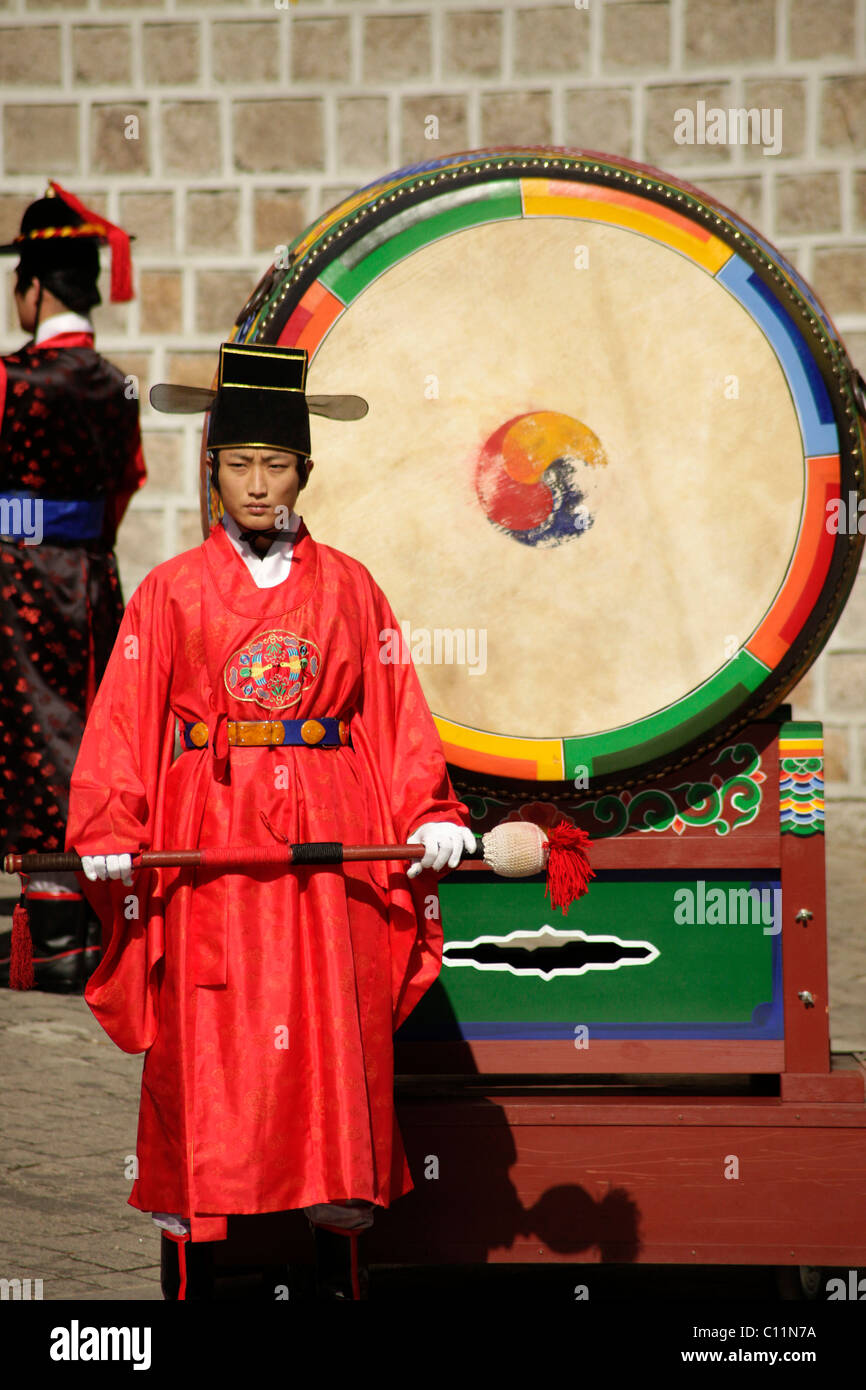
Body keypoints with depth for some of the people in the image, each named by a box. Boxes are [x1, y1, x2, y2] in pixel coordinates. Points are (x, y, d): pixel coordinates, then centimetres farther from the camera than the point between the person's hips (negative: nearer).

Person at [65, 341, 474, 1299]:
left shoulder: (348, 589, 9)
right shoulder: (172, 591, 7)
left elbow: (396, 718, 7)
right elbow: (125, 722, 1)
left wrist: (430, 817, -7)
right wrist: (110, 832, -11)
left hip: (330, 851, 1)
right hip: (207, 843, 0)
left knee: (332, 1049, -3)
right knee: (207, 1055, -3)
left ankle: (338, 1269, 2)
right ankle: (202, 1261, 1)